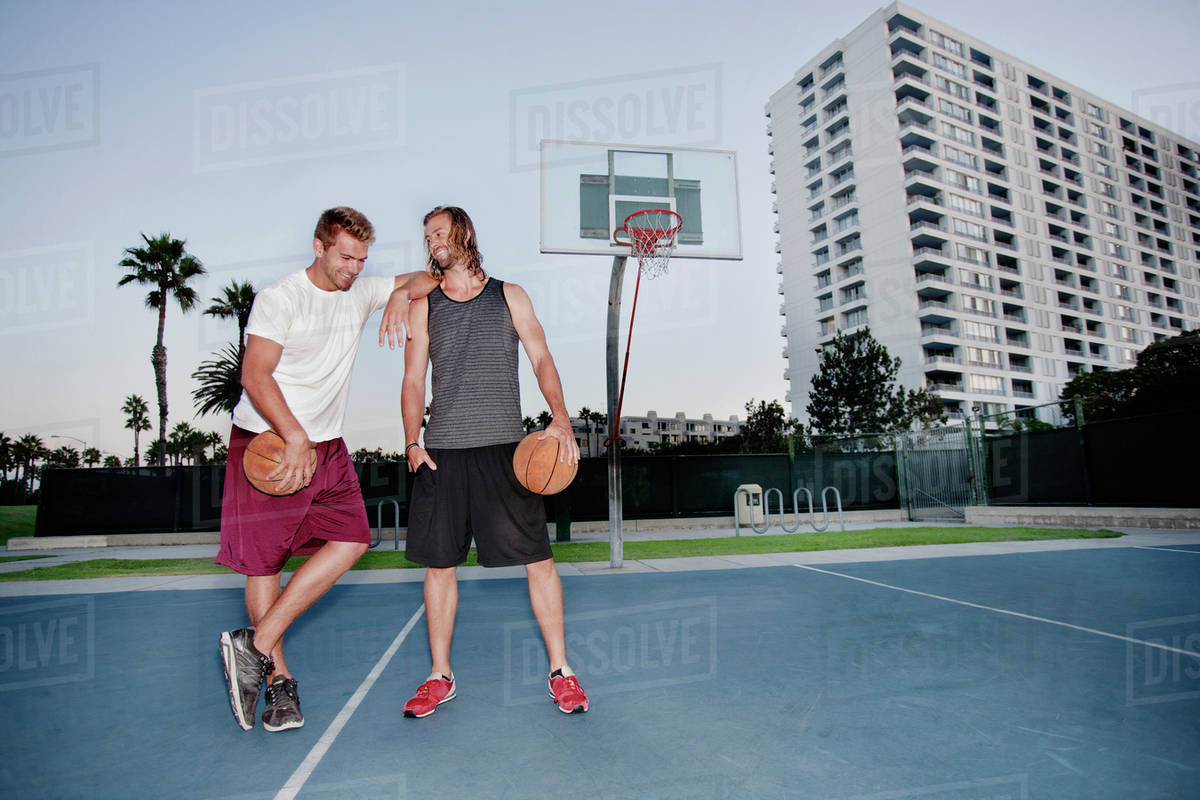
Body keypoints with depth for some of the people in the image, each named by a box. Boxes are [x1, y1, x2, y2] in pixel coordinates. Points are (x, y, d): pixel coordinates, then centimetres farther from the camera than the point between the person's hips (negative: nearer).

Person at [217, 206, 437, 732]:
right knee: (264, 560, 0)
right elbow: (254, 376, -16)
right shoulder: (279, 298, -8)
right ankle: (278, 676, 14)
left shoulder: (360, 294, 9)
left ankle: (257, 643, 2)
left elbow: (426, 279, 16)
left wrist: (401, 293, -7)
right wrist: (295, 439, -25)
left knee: (351, 540, -5)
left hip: (327, 446, 6)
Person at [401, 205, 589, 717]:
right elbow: (413, 380, 11)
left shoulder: (508, 296, 9)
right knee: (439, 562, 6)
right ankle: (440, 676, 23)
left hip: (503, 446, -2)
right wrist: (412, 443, -3)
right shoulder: (424, 306, 13)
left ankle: (560, 670, 12)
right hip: (442, 452, 2)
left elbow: (541, 359, 2)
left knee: (537, 557, -2)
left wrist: (560, 419, -15)